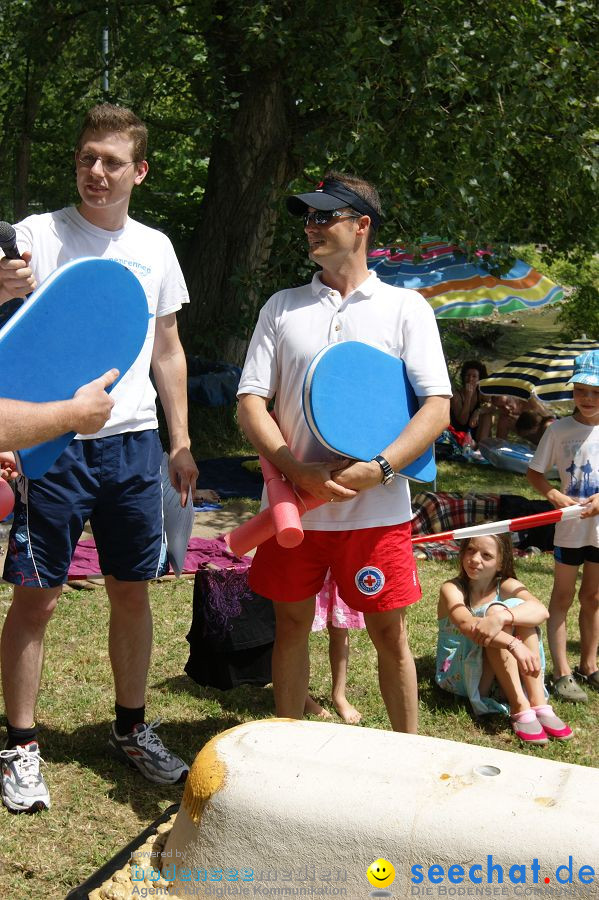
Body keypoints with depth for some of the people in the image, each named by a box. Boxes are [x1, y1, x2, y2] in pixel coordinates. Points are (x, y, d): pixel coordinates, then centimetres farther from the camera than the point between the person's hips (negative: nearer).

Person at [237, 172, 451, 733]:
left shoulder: (405, 307, 3)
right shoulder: (282, 306, 10)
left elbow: (437, 407, -4)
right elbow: (251, 401, 4)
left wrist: (378, 469, -19)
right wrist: (299, 472, -13)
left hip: (377, 507, -2)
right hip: (293, 502, 2)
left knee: (389, 634, 4)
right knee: (291, 624, 10)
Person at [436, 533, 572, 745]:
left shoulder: (507, 586, -5)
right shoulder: (452, 589, -14)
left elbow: (541, 610, -27)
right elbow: (467, 625, -36)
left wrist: (501, 617, -46)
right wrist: (513, 644, -51)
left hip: (498, 674, 4)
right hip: (457, 675, -4)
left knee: (518, 608, -21)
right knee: (495, 609, -27)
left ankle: (539, 703, -27)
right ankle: (519, 708, -32)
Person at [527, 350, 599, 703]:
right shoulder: (560, 430, -6)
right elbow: (535, 472, -2)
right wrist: (554, 495, -20)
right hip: (570, 528, -2)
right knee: (563, 596, 4)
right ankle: (562, 672, 7)